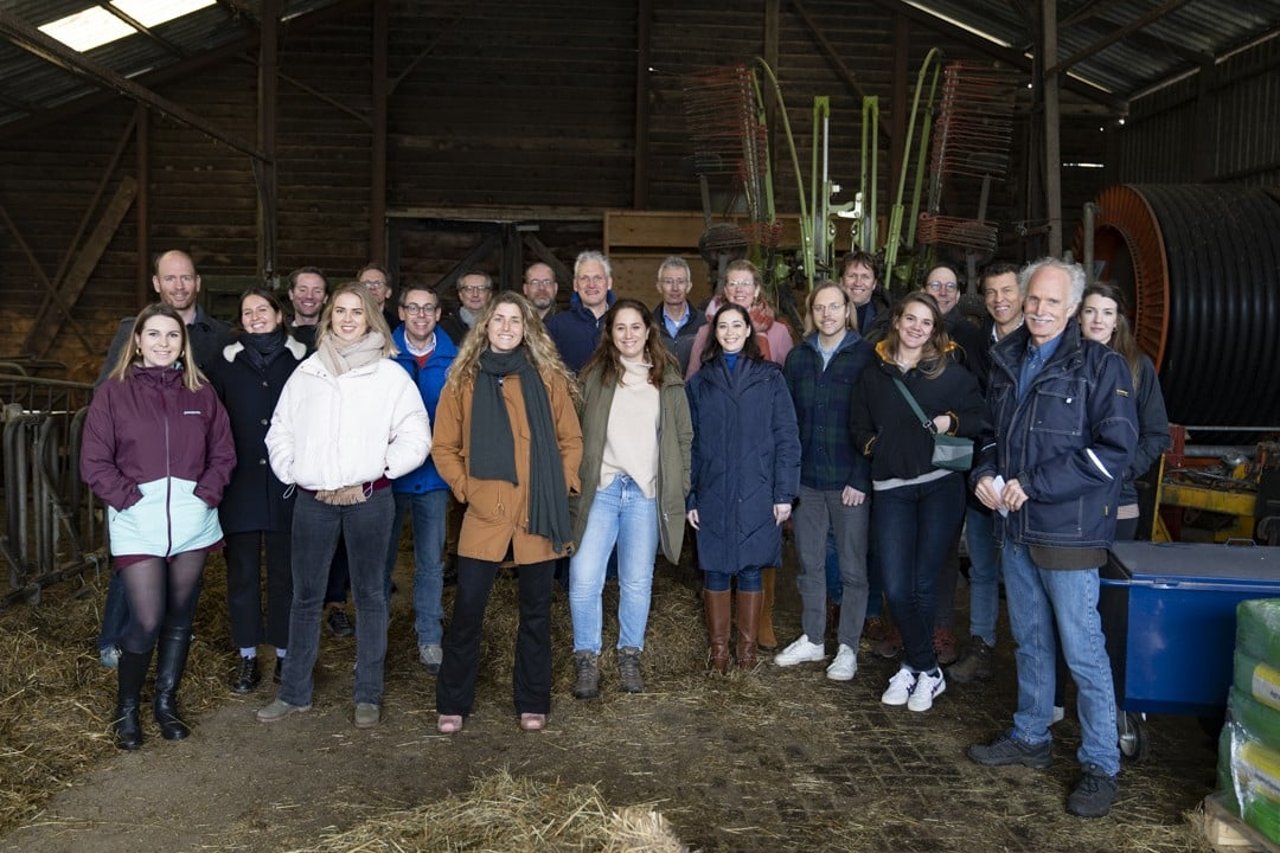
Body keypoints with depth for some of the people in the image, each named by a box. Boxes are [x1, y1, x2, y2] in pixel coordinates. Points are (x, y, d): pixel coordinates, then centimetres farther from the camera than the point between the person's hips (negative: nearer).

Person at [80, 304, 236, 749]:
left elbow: (223, 452, 8)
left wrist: (206, 494, -5)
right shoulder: (114, 392, 1)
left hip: (192, 522, 3)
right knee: (147, 622, -7)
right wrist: (128, 498, -11)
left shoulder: (201, 392, 8)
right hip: (138, 524, -3)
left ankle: (167, 701, 28)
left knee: (180, 618, 11)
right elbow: (94, 461, -1)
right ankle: (126, 708, 16)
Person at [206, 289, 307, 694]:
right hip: (240, 486, 1)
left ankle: (284, 653, 18)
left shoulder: (300, 361, 3)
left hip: (286, 484, -1)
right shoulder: (225, 364, 8)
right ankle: (247, 657, 18)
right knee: (242, 572, 7)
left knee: (285, 570, 6)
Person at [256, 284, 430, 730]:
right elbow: (280, 432, 12)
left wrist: (371, 476, -9)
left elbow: (415, 438, -3)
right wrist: (295, 475, -1)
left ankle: (368, 694, 17)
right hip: (312, 499, 2)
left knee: (369, 594, 6)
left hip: (369, 498, -2)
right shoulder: (306, 372, 9)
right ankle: (294, 692, 21)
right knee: (305, 596, 9)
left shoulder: (391, 374, 1)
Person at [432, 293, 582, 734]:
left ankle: (532, 702, 24)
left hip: (538, 514, 1)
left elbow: (571, 439, 9)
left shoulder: (548, 378, 5)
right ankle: (453, 703, 18)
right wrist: (464, 487, -2)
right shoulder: (463, 380, 5)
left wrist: (561, 486, -1)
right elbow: (444, 445, 8)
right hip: (484, 514, 0)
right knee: (467, 610, 2)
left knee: (535, 610, 10)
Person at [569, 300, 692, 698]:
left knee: (637, 582, 7)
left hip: (646, 493, 1)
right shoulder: (594, 374, 8)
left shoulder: (668, 378, 11)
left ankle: (630, 657, 22)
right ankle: (586, 658, 8)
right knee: (584, 579, -7)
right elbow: (575, 431, 6)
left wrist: (680, 487, 4)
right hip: (599, 488, -1)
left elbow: (683, 437, 12)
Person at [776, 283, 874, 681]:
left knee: (853, 568, 5)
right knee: (809, 564, 12)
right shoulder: (798, 357, 9)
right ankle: (812, 639, 26)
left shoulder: (865, 356, -3)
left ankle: (847, 648, 17)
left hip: (849, 482, -4)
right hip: (806, 479, 4)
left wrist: (861, 479, -12)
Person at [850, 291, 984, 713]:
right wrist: (872, 444, 3)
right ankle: (926, 669, 17)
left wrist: (952, 421, -13)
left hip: (940, 485, -2)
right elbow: (860, 425, 20)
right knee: (896, 587, -2)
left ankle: (916, 666, 21)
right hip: (890, 489, 2)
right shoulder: (874, 374, 11)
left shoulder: (951, 372, 3)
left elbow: (980, 416, 3)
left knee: (923, 583, 2)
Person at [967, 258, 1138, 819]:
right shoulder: (1007, 362, 11)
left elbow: (1116, 447, -17)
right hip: (1014, 527, 6)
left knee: (1083, 651, 0)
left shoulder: (1101, 365, -9)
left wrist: (1033, 485, -18)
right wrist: (985, 472, 0)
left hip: (1068, 531, -6)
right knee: (1029, 641, 18)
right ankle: (1031, 737, 33)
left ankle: (1100, 765, 14)